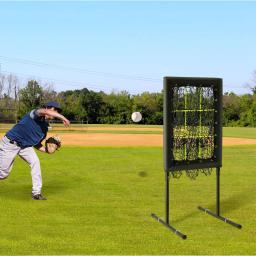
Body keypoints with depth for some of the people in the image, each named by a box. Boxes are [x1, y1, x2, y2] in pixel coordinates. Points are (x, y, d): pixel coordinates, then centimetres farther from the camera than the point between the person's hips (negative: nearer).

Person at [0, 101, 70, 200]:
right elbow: (45, 112, -43)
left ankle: (36, 193, -4)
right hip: (10, 143, -7)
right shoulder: (35, 113, -18)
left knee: (35, 161, -11)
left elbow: (36, 143, 12)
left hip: (25, 145, 7)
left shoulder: (45, 126, 5)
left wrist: (47, 150, -4)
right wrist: (62, 117, -48)